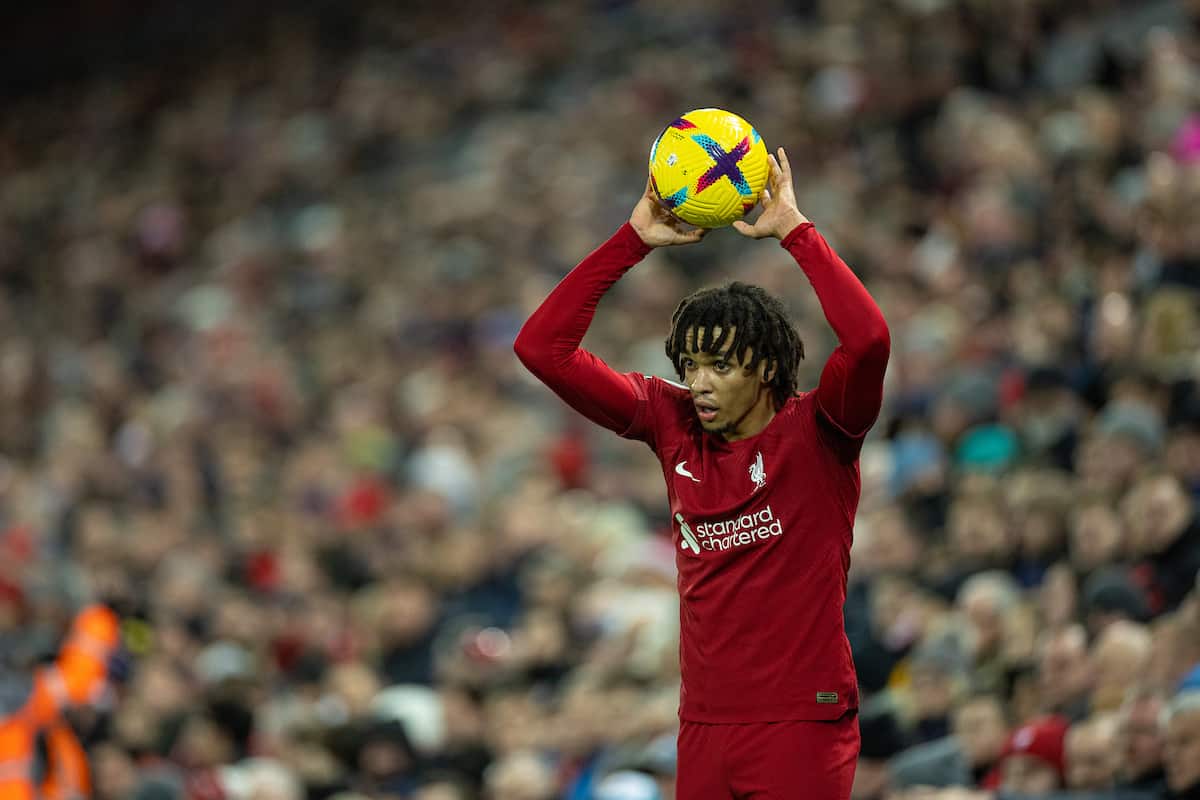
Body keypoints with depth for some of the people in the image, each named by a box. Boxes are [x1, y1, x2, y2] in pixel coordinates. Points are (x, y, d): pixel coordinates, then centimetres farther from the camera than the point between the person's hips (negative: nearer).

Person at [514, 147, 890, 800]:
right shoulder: (672, 423, 6)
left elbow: (868, 340, -26)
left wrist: (794, 229, -17)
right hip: (704, 729, 5)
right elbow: (542, 347, 5)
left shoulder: (816, 431, -6)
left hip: (802, 723, -5)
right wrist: (635, 238, -1)